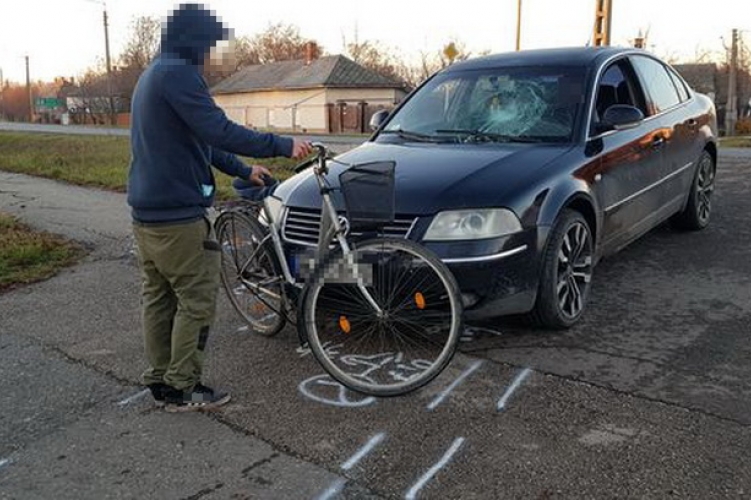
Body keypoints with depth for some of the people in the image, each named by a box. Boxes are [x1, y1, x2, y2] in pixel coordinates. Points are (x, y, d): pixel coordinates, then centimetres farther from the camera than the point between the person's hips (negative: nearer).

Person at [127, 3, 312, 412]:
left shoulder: (152, 76, 19)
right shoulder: (177, 74, -14)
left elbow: (198, 141, 24)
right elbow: (219, 131, -24)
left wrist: (243, 171, 27)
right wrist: (282, 146, -18)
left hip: (146, 210, 10)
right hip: (177, 214, -10)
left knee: (158, 297, 15)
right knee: (196, 300, 0)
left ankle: (160, 381, 24)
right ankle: (182, 389, 8)